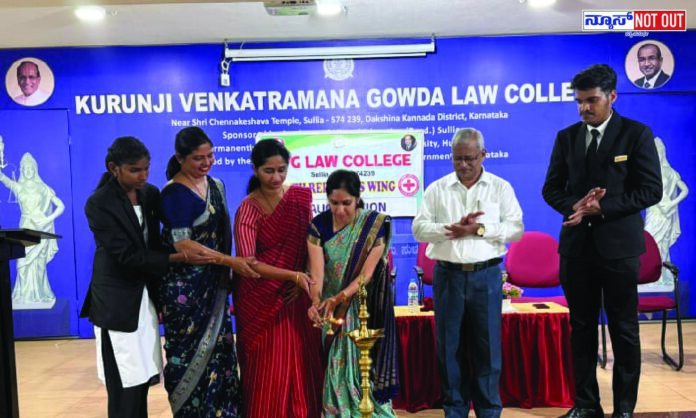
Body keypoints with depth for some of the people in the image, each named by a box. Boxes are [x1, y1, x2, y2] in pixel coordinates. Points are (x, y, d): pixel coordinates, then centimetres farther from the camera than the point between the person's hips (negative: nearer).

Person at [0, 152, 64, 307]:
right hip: (26, 229, 2)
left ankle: (39, 296, 8)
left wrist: (48, 219, -10)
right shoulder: (18, 187, 6)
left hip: (40, 229, -1)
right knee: (24, 263, -1)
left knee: (38, 264, 1)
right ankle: (25, 296, 6)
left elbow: (61, 206, 0)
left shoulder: (43, 188, 2)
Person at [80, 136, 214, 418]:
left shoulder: (151, 194, 4)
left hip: (146, 297, 6)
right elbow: (126, 256, -19)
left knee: (142, 379, 13)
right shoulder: (99, 204, -14)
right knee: (125, 389, 0)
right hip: (118, 303, -6)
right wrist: (177, 258, -22)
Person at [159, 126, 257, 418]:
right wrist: (231, 262, -23)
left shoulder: (216, 186, 8)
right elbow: (182, 244, -20)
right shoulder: (174, 193, -14)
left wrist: (226, 276, 11)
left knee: (218, 351, 11)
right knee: (192, 355, 4)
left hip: (214, 284, 7)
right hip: (185, 287, -7)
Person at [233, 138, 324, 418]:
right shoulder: (248, 210, -12)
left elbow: (309, 242, 7)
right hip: (262, 301, -4)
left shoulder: (301, 198, 1)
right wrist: (293, 275, -31)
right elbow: (247, 261, -21)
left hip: (296, 298, 4)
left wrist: (303, 280, -5)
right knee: (268, 370, 2)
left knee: (302, 364, 9)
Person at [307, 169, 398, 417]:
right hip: (331, 311, 2)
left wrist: (337, 299, -30)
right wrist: (316, 302, -35)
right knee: (336, 365, 5)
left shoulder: (375, 225, -13)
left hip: (364, 309, -2)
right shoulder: (318, 225, -8)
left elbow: (366, 274, -17)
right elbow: (316, 272, -16)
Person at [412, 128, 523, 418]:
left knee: (487, 346, 6)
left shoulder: (500, 187, 5)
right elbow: (419, 228, -1)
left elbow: (516, 228, -3)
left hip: (486, 275, -1)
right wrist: (451, 228, -16)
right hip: (448, 275, 1)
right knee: (450, 345, 8)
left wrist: (479, 229, -15)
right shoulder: (437, 189, 6)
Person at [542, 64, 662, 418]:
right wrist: (574, 206, -13)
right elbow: (551, 189, 8)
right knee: (581, 328, 10)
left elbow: (651, 190, -7)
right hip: (576, 244, 3)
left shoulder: (636, 134, -2)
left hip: (618, 244, -3)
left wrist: (602, 208, -17)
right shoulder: (567, 137, 8)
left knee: (624, 330, 7)